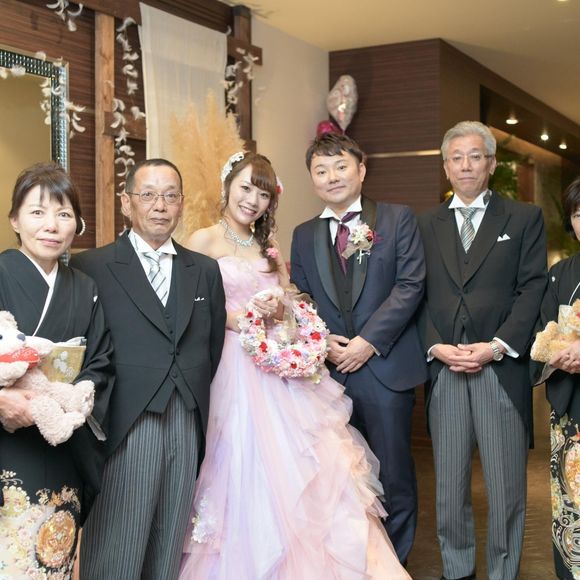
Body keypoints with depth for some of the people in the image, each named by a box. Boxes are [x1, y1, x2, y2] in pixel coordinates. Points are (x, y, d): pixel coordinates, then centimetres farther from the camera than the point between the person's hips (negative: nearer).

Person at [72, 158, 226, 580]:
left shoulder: (206, 271, 12)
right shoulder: (91, 268, -2)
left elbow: (213, 348, 13)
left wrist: (197, 407, 7)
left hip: (188, 429, 4)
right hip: (124, 428, -4)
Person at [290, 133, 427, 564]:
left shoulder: (398, 219, 3)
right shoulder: (304, 235, 14)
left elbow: (410, 284, -6)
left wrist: (369, 341, -13)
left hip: (385, 367, -3)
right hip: (329, 368, 3)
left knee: (393, 474, 4)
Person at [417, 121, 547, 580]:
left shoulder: (525, 219, 7)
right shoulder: (426, 225, 13)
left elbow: (532, 290, -2)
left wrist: (497, 346, -13)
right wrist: (434, 346, -8)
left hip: (502, 368, -2)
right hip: (444, 370, 2)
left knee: (506, 486, 4)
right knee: (450, 485, 9)